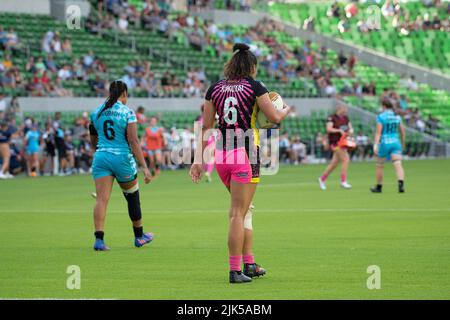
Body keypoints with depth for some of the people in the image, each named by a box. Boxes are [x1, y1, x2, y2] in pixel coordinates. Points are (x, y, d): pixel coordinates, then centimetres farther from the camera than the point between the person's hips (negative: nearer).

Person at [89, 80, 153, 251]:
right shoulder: (127, 112, -6)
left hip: (101, 158, 3)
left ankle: (99, 239, -19)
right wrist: (144, 167, -13)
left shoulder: (96, 113, 7)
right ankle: (139, 236, 30)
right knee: (132, 197, 16)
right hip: (122, 158, -3)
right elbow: (134, 141, -13)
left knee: (101, 199, -4)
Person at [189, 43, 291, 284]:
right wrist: (286, 109, 21)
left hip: (221, 155, 5)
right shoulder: (254, 86, -4)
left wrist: (199, 159, 9)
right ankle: (235, 271, -2)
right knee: (238, 214, -3)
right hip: (245, 155, -5)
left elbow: (206, 127, 7)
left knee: (245, 209, 19)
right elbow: (275, 118, -1)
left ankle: (249, 264, 20)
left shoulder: (215, 88, 8)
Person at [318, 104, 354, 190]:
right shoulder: (332, 118, -9)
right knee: (346, 159, -18)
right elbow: (328, 129, -18)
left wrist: (350, 131, -8)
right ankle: (343, 181, -14)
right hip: (335, 142, -8)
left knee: (334, 163, 12)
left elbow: (351, 128, 15)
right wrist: (339, 130, -29)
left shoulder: (345, 118, 13)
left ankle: (322, 178, 27)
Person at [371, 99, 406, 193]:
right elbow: (402, 131, 15)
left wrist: (375, 145, -19)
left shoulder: (381, 117, -7)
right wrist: (403, 143, 30)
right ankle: (401, 184, -34)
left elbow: (378, 132, -15)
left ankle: (379, 187, 29)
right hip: (395, 143, 3)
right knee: (398, 165, -10)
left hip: (384, 144, -3)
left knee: (380, 166, 16)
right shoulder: (397, 117, 8)